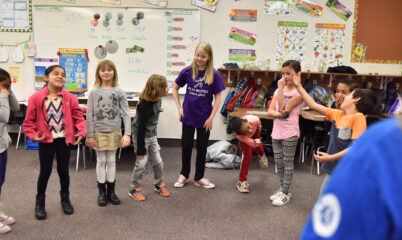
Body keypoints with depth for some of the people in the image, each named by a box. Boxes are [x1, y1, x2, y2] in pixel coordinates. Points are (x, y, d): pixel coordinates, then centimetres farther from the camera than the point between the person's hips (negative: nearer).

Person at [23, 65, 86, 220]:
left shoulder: (70, 98, -3)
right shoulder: (36, 98, -7)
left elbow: (78, 117, 2)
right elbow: (29, 121, -1)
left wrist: (81, 131, -11)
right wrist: (32, 135, -12)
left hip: (64, 140, 1)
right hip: (46, 141, -1)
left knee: (63, 170, 13)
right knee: (45, 171, 9)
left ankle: (65, 198, 34)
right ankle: (40, 202, 29)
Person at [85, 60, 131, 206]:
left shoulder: (119, 92, -2)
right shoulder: (94, 92, -2)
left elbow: (126, 114, -5)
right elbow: (89, 115, -1)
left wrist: (127, 134, -13)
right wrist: (89, 135, -5)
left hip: (114, 132, 1)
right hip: (99, 132, 0)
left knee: (111, 160, 10)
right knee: (101, 161, 8)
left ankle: (111, 191, 23)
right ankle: (102, 192, 21)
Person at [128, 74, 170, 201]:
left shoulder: (157, 100, -3)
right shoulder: (145, 106, -28)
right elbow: (141, 127, -25)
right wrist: (140, 149, -21)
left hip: (152, 136, 8)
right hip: (141, 136, -7)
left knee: (158, 162, 11)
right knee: (142, 162, -3)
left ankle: (159, 184, 31)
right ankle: (135, 189, 15)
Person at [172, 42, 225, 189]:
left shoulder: (214, 75, -9)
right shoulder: (187, 71, -5)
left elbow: (218, 97, -5)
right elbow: (175, 89, 8)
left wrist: (211, 118, -10)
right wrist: (179, 108, 1)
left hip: (204, 118, 0)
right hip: (188, 116, 1)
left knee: (202, 147, 11)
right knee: (186, 145, 9)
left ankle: (199, 178, 27)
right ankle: (184, 175, 29)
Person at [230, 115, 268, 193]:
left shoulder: (254, 120, -46)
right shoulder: (239, 136, -48)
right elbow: (252, 144, -47)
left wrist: (259, 129, 2)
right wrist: (255, 143, -71)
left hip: (255, 130, 3)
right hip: (244, 137, -3)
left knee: (258, 147, 22)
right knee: (247, 156, -12)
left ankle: (261, 155, 63)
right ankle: (242, 181, 4)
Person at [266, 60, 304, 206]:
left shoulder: (298, 92, -10)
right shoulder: (279, 90, 8)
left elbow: (284, 108, -21)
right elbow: (270, 111, 2)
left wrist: (281, 89, -18)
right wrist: (279, 114, -20)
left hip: (290, 133, -6)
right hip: (276, 132, 6)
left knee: (287, 163, 4)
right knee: (278, 163, 14)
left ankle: (286, 193, 16)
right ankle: (282, 189, 29)